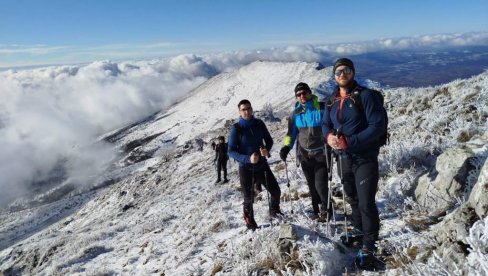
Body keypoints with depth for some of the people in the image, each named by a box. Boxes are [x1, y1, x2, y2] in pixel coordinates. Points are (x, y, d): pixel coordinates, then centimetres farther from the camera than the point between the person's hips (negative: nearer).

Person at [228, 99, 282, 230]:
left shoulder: (259, 123, -2)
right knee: (249, 199, 6)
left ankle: (274, 211, 37)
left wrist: (267, 149, -15)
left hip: (262, 165, 3)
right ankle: (250, 222, 33)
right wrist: (247, 159, -25)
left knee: (276, 191, 5)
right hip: (246, 168, -3)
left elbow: (269, 140, 8)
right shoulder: (236, 128, -11)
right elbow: (231, 151, -11)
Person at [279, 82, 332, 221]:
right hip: (304, 154, 4)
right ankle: (317, 210, 27)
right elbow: (292, 133, 12)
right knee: (312, 185, 12)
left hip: (321, 153, -4)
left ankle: (326, 209, 15)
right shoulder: (295, 113, 5)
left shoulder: (322, 108, -7)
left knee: (320, 184, -9)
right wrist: (286, 147, -2)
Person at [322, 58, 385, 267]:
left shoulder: (365, 95, -13)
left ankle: (368, 245, 15)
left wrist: (350, 142, -26)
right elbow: (325, 124, 12)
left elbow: (377, 126, -18)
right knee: (352, 198, 22)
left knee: (366, 202, -3)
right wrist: (329, 136, -12)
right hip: (343, 158, 6)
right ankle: (358, 228, 45)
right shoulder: (332, 101, 6)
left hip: (364, 158, -6)